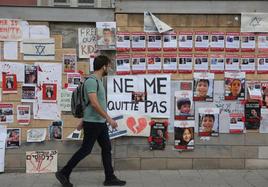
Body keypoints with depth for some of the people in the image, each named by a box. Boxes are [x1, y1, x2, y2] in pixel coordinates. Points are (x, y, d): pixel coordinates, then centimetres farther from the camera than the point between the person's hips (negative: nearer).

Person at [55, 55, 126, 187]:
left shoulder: (98, 80, 15)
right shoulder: (92, 81, -18)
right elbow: (94, 103, -27)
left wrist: (83, 121, 24)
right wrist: (109, 118, -26)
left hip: (100, 122, 10)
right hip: (93, 123, -10)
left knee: (106, 148, 10)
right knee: (85, 150, -2)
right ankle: (63, 173, 10)